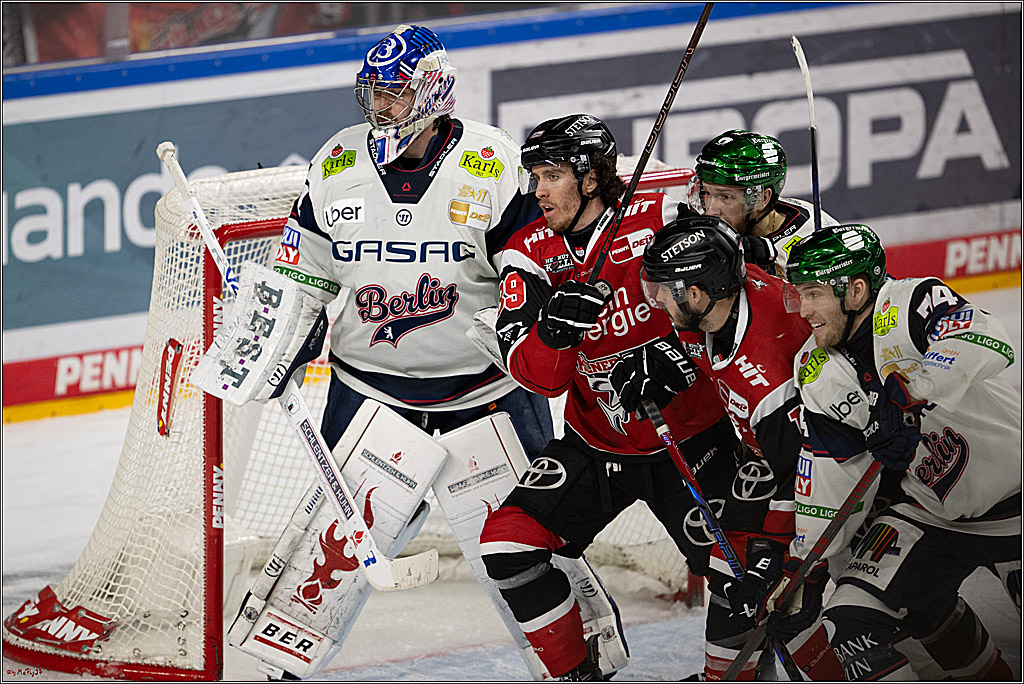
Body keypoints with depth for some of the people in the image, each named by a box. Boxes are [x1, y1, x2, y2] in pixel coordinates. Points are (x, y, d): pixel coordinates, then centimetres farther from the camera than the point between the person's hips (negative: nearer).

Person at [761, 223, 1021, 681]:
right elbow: (828, 477, 4)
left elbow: (986, 345, -40)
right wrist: (801, 565, 1)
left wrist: (905, 395, -46)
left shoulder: (910, 305, -21)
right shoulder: (818, 376, -2)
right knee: (852, 622, -5)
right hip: (931, 510, 6)